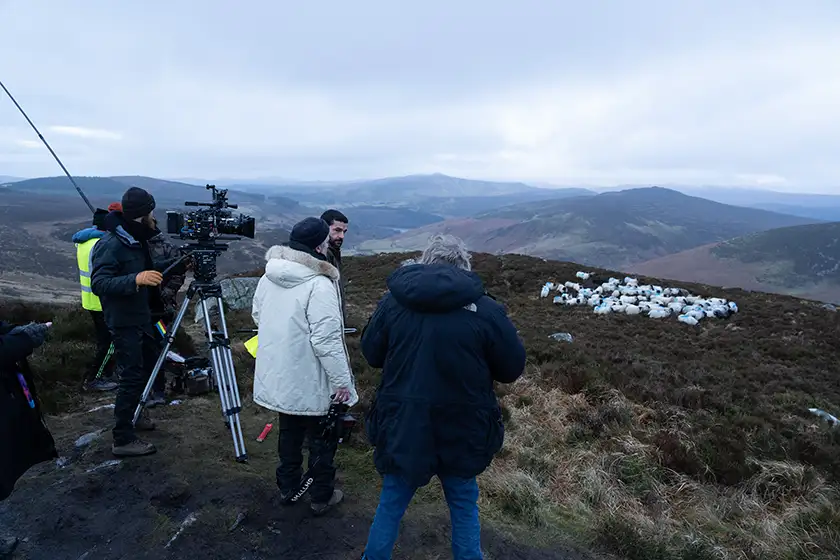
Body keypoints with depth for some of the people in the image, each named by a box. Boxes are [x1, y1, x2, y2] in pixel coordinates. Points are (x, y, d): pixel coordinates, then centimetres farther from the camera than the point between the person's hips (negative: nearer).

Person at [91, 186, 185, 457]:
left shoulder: (136, 239, 6)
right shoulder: (110, 244, -20)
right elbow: (99, 283, -27)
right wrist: (136, 279, -40)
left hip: (142, 316, 9)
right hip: (124, 322, -9)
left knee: (150, 365, 20)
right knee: (133, 377, -5)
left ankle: (135, 413, 39)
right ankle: (123, 440, 5)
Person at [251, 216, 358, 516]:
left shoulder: (268, 276, 0)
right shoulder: (319, 285, -25)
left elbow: (257, 316, 13)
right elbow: (326, 339, -26)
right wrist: (342, 380, -18)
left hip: (278, 377, 7)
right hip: (312, 383, -7)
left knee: (289, 432, 25)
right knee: (322, 438, 13)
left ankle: (287, 487, 40)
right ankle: (322, 496, 28)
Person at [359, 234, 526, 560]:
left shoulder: (392, 301, -4)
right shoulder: (485, 309, -12)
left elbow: (371, 353, 8)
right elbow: (513, 369, -3)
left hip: (401, 427, 2)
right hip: (460, 431, -1)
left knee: (391, 505, 21)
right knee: (464, 507, 21)